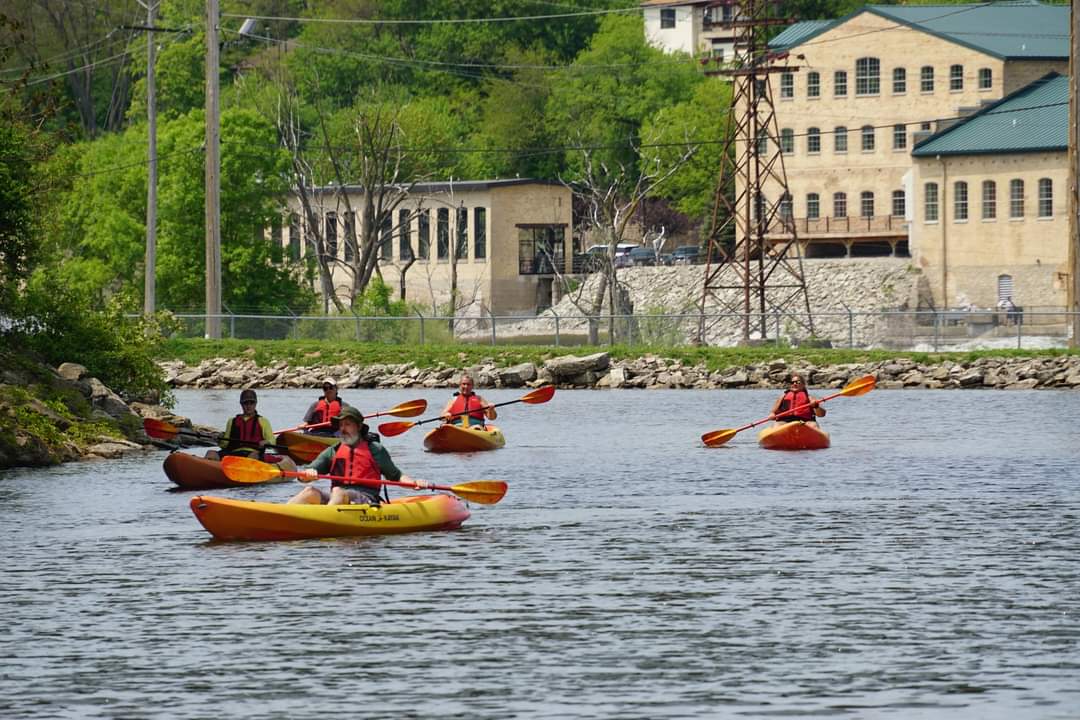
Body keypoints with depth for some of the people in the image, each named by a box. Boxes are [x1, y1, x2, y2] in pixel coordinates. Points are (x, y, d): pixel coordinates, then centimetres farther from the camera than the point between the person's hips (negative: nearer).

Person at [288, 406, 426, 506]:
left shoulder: (375, 449, 15)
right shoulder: (333, 452, 21)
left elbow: (396, 476, 17)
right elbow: (303, 476, 13)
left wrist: (414, 482, -2)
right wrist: (308, 474, -11)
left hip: (366, 500, -3)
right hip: (335, 499, 3)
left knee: (338, 492, -34)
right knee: (310, 492, -25)